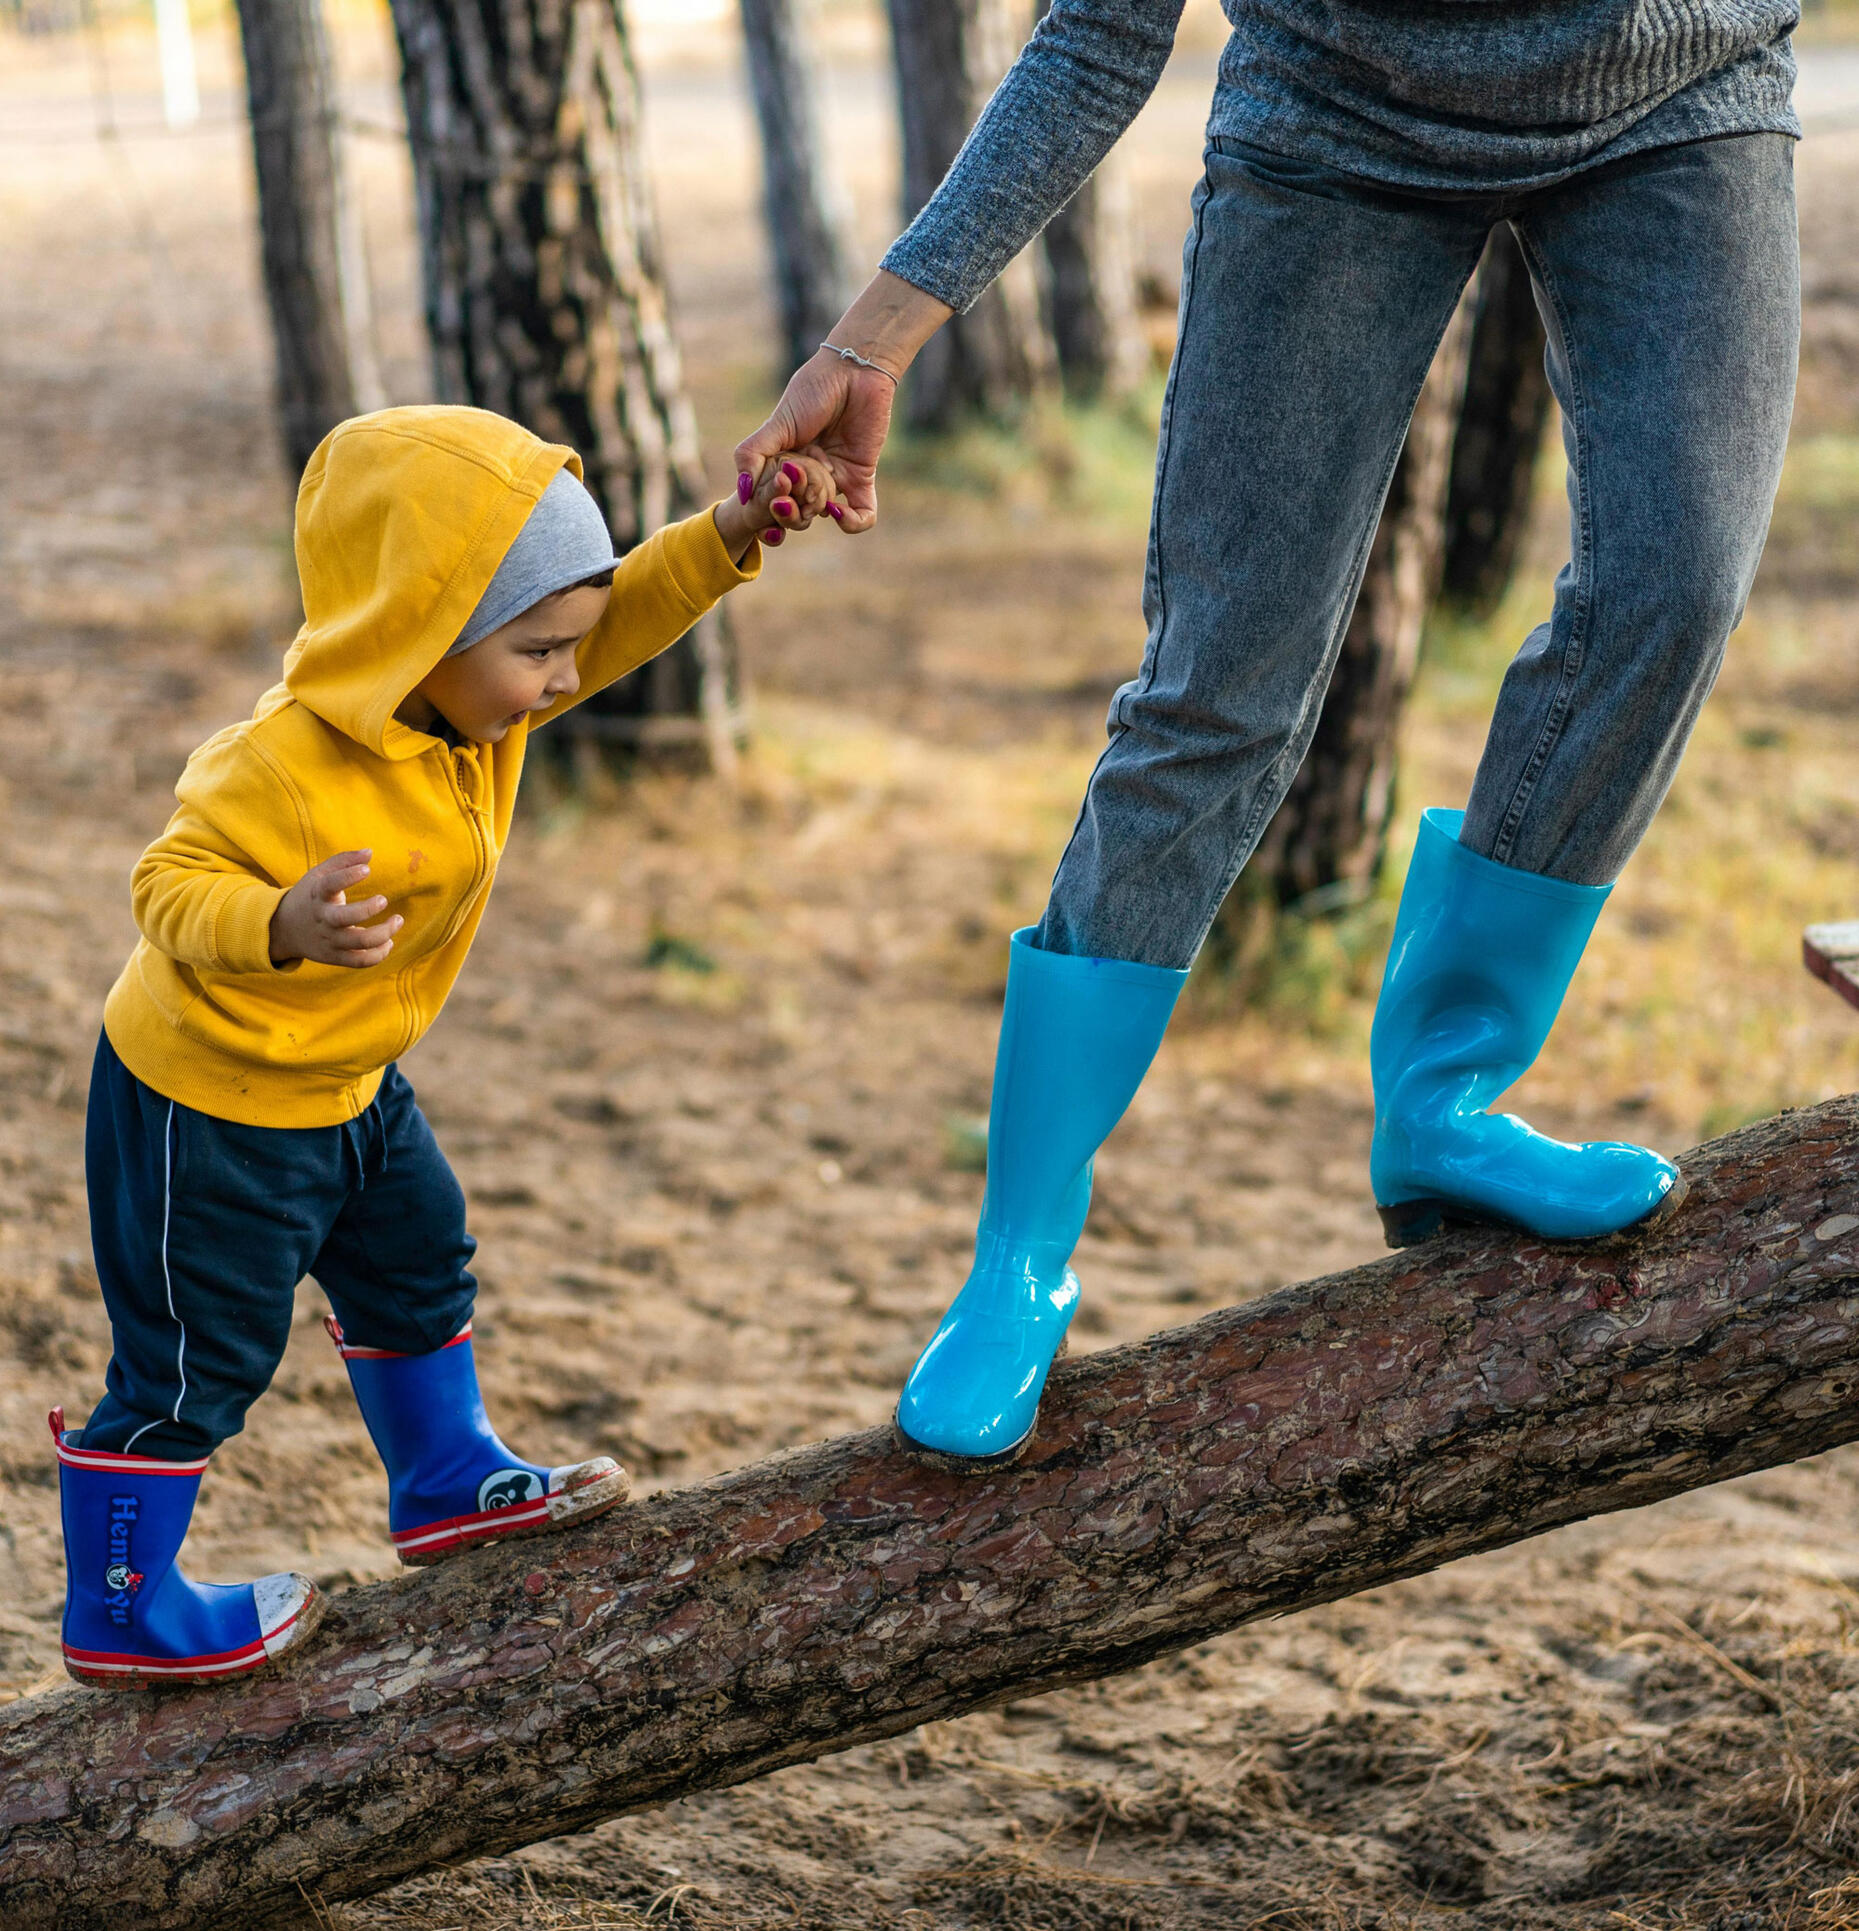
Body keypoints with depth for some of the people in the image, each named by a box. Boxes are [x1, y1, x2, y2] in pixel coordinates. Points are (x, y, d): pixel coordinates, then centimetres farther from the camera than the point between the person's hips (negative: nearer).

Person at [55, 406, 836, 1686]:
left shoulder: (468, 695, -8)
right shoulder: (289, 769, -34)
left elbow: (621, 616, -2)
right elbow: (173, 889, -30)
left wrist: (729, 538, -17)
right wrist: (284, 927, -50)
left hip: (341, 1081, 9)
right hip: (208, 1102, -9)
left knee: (418, 1265, 24)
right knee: (197, 1360, 2)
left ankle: (449, 1484, 45)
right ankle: (119, 1613, 17)